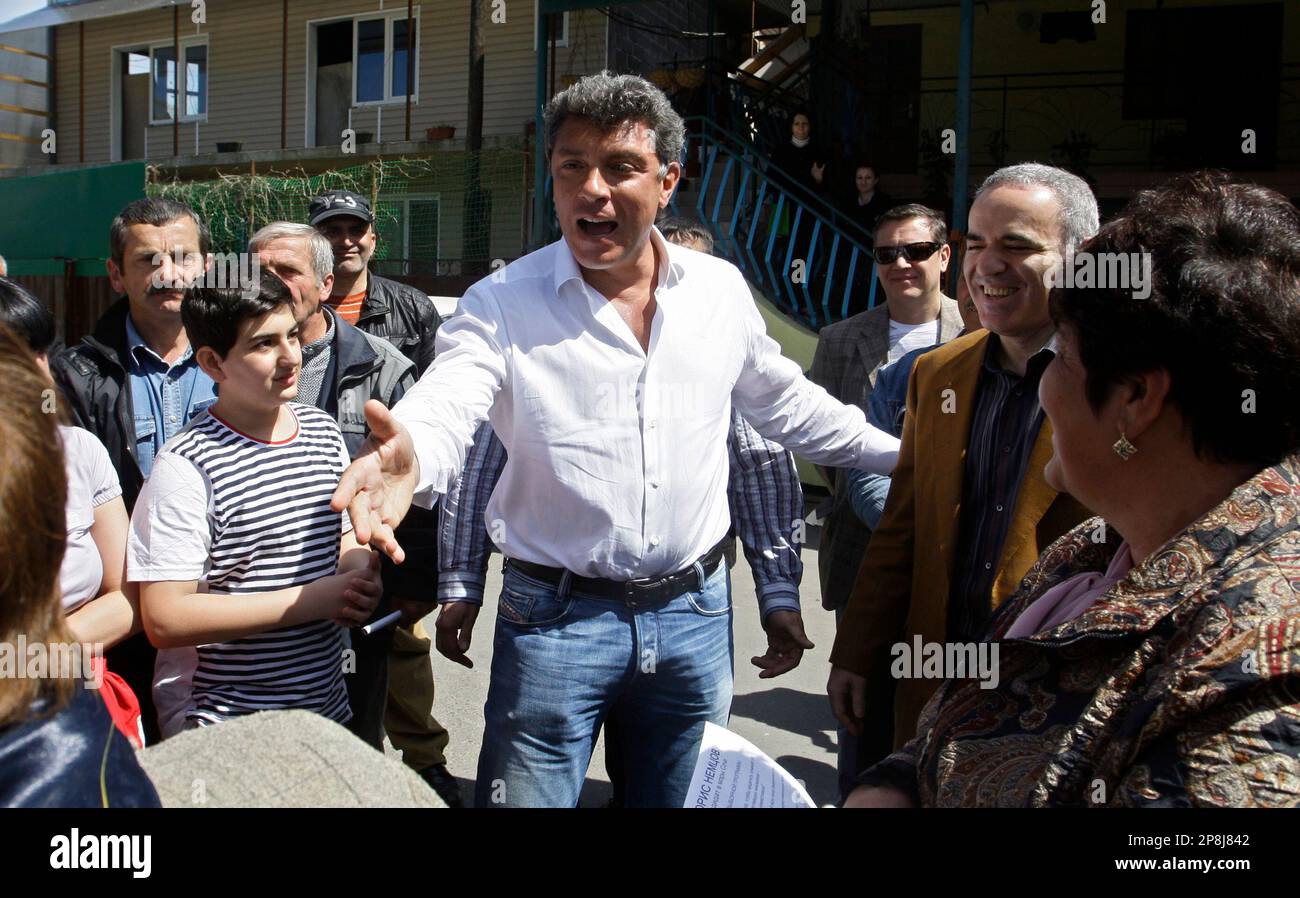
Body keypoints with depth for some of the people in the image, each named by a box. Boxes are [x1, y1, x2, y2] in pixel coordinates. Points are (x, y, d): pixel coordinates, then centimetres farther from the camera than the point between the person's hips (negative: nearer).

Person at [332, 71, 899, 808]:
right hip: (556, 617, -3)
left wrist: (902, 452, 20)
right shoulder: (504, 305, -9)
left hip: (696, 612, 3)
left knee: (677, 796, 18)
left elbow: (785, 402, 17)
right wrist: (405, 457, -46)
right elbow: (442, 413, -23)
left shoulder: (721, 290, 2)